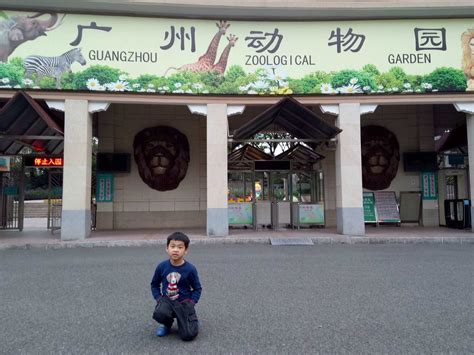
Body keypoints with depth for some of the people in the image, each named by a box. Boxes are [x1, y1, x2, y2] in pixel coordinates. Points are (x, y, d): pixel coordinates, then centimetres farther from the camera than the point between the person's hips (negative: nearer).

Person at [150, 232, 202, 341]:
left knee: (188, 335, -15)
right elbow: (154, 285, 10)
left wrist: (191, 302, -11)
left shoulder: (190, 269, -12)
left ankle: (192, 320, 21)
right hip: (167, 300, 2)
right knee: (159, 314, -33)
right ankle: (167, 323, 5)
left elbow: (197, 289, 1)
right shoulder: (161, 267, -7)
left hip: (184, 302, -2)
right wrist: (158, 298, -3)